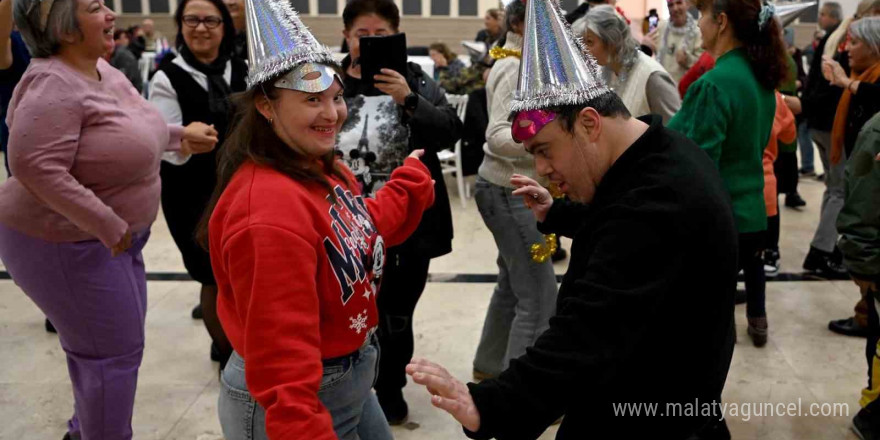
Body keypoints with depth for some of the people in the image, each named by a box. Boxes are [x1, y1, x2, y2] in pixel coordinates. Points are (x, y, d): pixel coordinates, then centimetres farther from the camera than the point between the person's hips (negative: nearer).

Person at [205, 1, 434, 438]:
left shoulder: (326, 170, 1)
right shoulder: (268, 207, -30)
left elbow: (366, 230, 18)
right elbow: (281, 351, -31)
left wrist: (410, 181, 12)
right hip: (300, 404, -9)